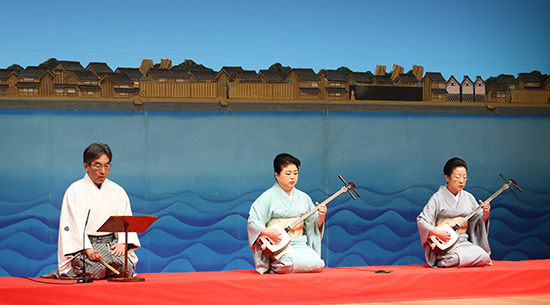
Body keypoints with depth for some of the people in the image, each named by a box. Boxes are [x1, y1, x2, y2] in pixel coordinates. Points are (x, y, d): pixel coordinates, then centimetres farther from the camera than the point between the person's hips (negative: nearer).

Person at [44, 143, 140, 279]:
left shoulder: (118, 191, 16)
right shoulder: (75, 191, 3)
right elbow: (72, 225, -6)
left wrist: (123, 243, -11)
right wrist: (87, 249, -20)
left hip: (112, 244, 4)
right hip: (84, 245, -4)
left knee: (126, 266, -29)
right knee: (95, 268, -35)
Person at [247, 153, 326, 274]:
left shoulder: (303, 197, 16)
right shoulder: (268, 197, 0)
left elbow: (314, 224, 16)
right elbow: (252, 222, -6)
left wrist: (321, 216, -5)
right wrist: (268, 232, -21)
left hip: (300, 245, 5)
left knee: (317, 264, -24)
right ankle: (273, 266, -1)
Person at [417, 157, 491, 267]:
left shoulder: (468, 197, 13)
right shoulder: (438, 198, -2)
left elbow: (479, 221, 14)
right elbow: (421, 220, -6)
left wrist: (485, 214, -8)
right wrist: (437, 232, -20)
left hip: (464, 242, 6)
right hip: (444, 244, -6)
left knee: (484, 257, -22)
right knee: (462, 257, -35)